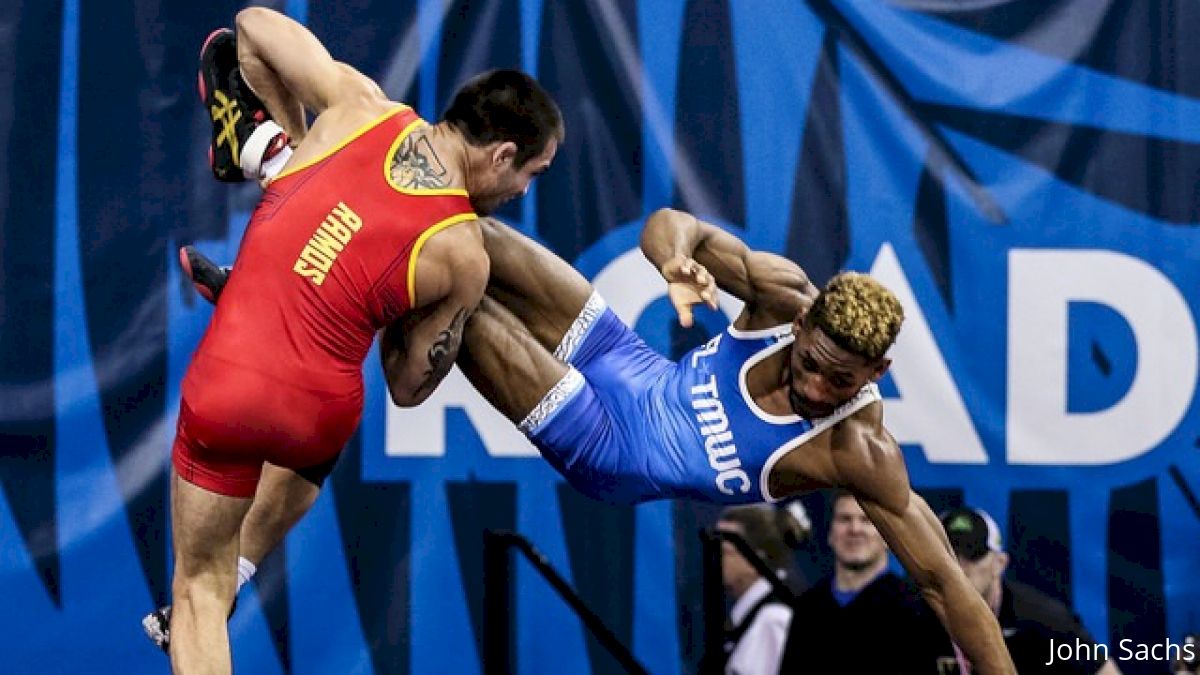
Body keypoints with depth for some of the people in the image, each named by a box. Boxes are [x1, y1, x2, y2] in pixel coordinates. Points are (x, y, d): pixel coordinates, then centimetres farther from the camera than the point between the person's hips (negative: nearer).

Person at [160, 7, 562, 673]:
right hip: (320, 414, 0)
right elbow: (408, 386, 5)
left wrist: (290, 134, 22)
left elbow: (253, 24, 12)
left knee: (201, 587, 15)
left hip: (227, 383, 0)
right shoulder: (463, 258, -5)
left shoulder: (359, 104, -2)